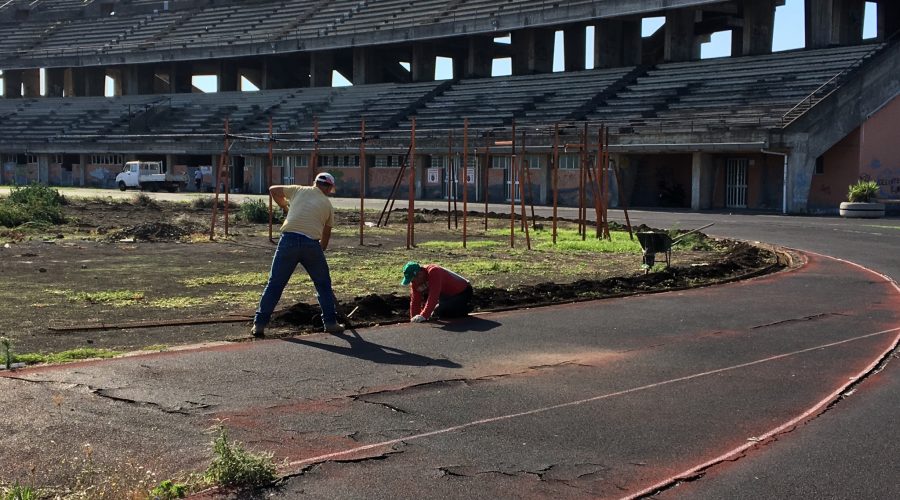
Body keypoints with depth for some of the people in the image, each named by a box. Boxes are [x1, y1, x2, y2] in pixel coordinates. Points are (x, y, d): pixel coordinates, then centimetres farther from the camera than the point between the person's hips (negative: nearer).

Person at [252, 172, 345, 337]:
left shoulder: (299, 190, 16)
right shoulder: (328, 204, 16)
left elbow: (273, 190, 24)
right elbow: (326, 234, 22)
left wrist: (285, 207, 37)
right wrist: (321, 249, 38)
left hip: (289, 239, 1)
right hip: (311, 243, 0)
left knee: (275, 283, 6)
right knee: (323, 284, 17)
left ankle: (259, 324, 5)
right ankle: (330, 323, 19)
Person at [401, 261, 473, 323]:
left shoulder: (433, 272, -34)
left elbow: (433, 297, -41)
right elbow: (415, 301, -6)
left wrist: (423, 316, -45)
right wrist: (413, 319, -11)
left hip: (463, 292, -9)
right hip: (447, 294, 9)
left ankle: (467, 308, -2)